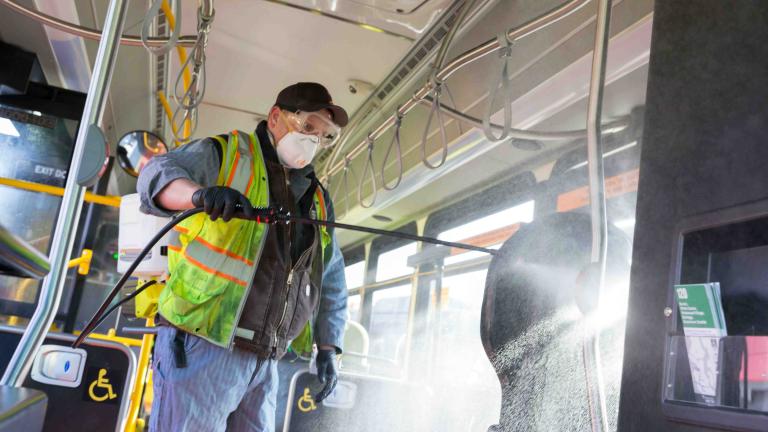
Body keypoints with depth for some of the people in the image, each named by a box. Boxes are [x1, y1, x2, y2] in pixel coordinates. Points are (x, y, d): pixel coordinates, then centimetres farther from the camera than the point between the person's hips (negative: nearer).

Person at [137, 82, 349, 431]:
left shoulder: (319, 201, 18)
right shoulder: (223, 154, 2)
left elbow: (332, 282, 22)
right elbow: (159, 174, -17)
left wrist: (328, 346, 14)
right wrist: (201, 193, -38)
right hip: (200, 345, -6)